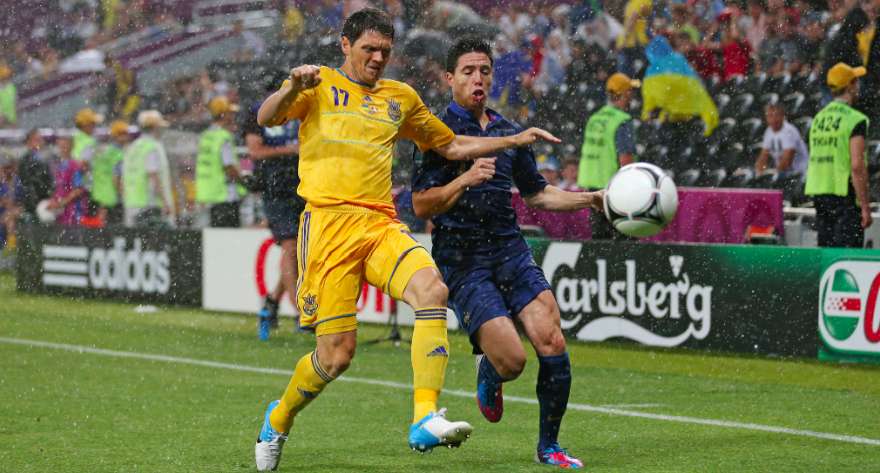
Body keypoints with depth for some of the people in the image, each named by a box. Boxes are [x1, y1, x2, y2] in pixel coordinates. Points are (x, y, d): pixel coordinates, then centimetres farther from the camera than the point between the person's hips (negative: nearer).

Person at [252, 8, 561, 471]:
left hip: (382, 224, 4)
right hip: (329, 222, -4)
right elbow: (266, 118, -7)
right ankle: (279, 418, 24)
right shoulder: (320, 85, 9)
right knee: (337, 352, -7)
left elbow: (450, 145, 34)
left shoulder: (401, 97, 23)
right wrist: (294, 87, -27)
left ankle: (425, 420, -32)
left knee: (432, 290, -27)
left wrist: (514, 140, 26)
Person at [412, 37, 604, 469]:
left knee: (553, 344, -10)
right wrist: (466, 179, -22)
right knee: (511, 360, -15)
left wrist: (593, 199, 16)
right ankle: (487, 374, 24)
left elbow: (537, 193, 26)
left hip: (510, 251, 5)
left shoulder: (509, 132, 14)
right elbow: (421, 206, -9)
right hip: (462, 261, -5)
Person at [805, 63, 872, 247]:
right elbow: (857, 166, -18)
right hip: (845, 195, -7)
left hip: (818, 192, 7)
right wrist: (865, 206, -15)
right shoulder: (855, 120, -10)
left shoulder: (818, 118, 12)